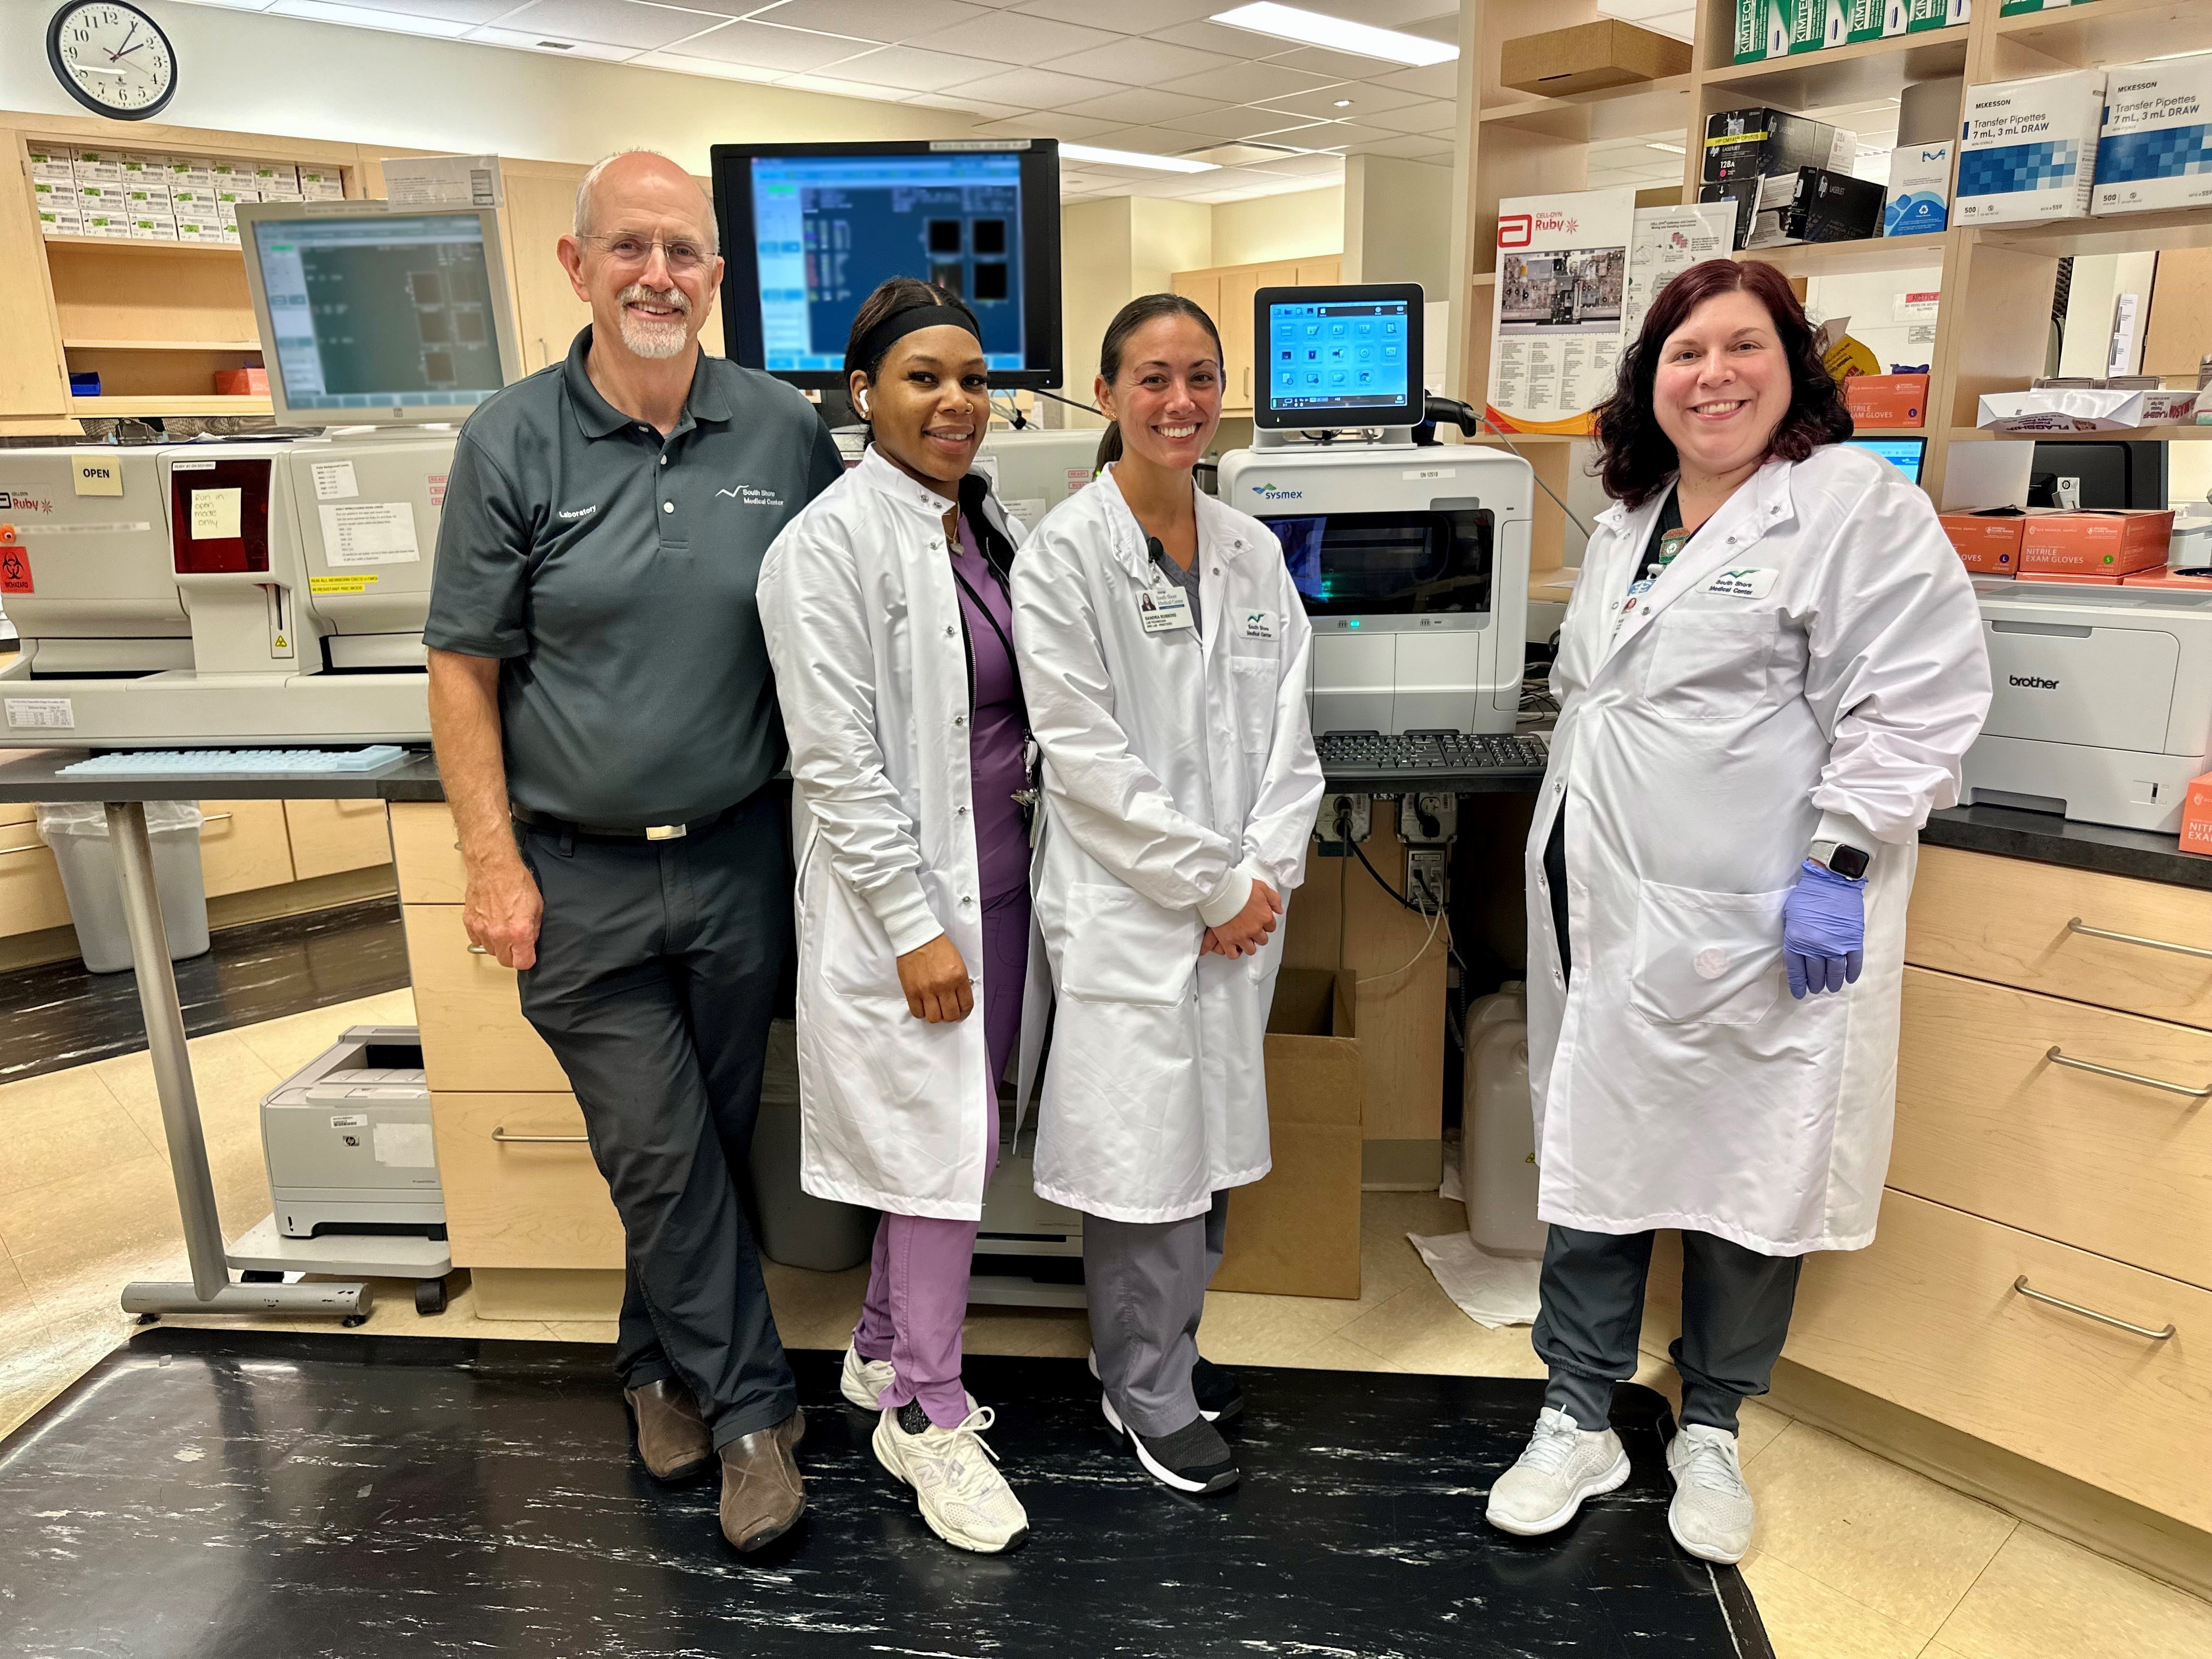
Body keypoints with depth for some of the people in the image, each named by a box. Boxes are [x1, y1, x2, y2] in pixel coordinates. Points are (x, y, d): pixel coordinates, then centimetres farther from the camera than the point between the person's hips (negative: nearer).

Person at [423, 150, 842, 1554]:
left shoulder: (786, 431, 0)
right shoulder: (512, 442, -4)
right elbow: (464, 665, -2)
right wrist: (495, 864, -6)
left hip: (739, 858, 2)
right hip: (579, 874, -1)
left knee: (717, 1137, 14)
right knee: (658, 1154, 4)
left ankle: (665, 1364, 37)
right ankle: (749, 1406, 22)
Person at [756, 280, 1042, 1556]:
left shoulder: (992, 526, 9)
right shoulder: (830, 544, -14)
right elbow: (839, 763, -17)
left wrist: (1040, 870, 13)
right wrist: (915, 926, -18)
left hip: (998, 875, 8)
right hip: (904, 894, -7)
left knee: (942, 1140, 16)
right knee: (944, 1143, 0)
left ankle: (886, 1356, 37)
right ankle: (928, 1416, 21)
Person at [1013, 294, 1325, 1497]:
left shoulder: (1252, 550, 9)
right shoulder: (1065, 551, -8)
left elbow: (1286, 730, 8)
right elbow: (1084, 754, -13)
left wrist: (1264, 874, -5)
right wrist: (1212, 885, -12)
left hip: (1243, 908, 6)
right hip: (1128, 910, -6)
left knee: (1211, 1144, 16)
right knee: (1143, 1159, 2)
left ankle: (1158, 1346, 38)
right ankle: (1149, 1398, 25)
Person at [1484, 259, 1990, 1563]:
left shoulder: (1858, 503, -7)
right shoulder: (1629, 518, 16)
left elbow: (1919, 695, -14)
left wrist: (1840, 861, -20)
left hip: (1754, 923, -6)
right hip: (1606, 905, 6)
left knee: (1747, 1171, 7)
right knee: (1591, 1155, 10)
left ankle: (1712, 1432, 29)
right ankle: (1579, 1421, 25)